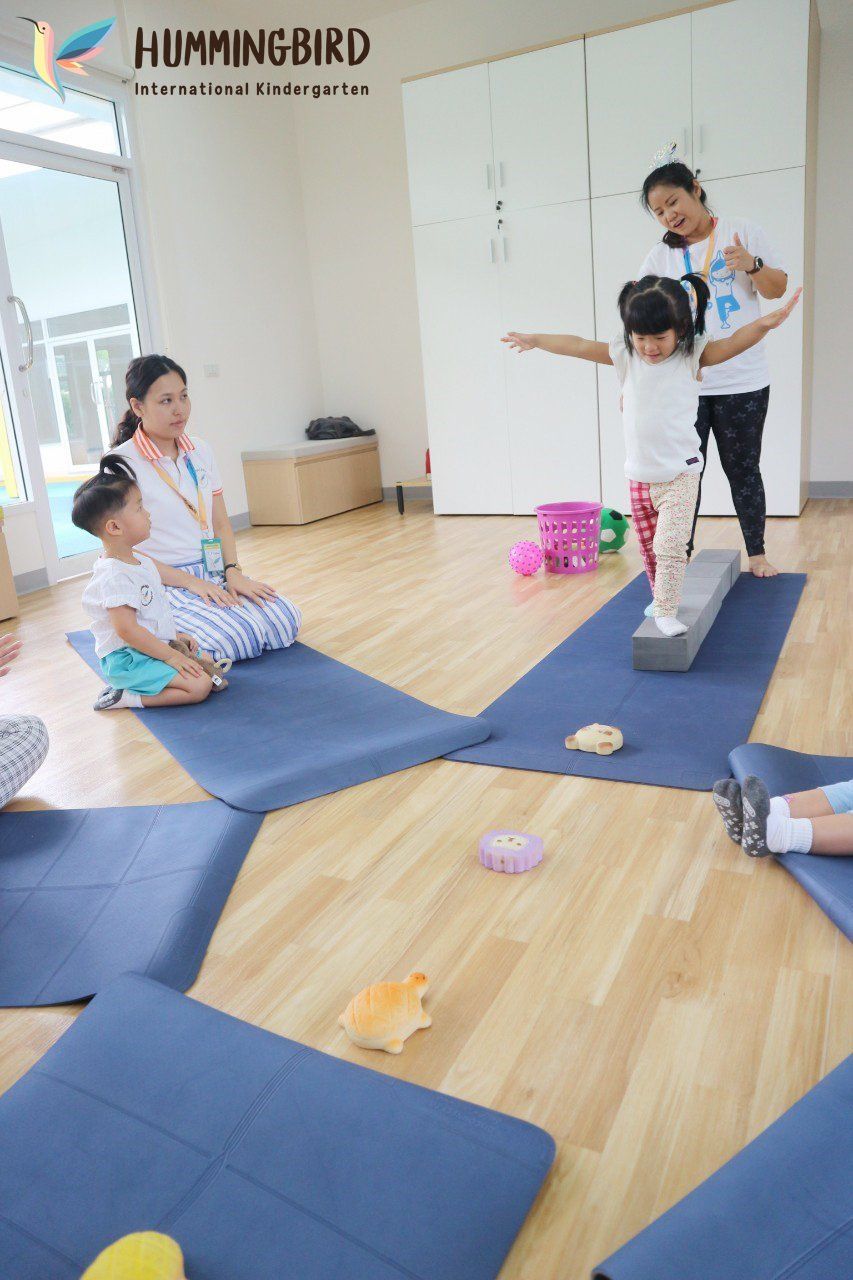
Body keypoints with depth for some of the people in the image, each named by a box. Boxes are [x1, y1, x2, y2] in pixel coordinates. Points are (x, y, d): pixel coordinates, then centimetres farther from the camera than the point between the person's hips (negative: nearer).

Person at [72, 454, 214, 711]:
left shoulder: (141, 561, 10)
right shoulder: (114, 575, -22)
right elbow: (126, 629, -25)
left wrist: (175, 635, 13)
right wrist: (170, 656, -21)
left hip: (151, 649, 10)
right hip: (126, 660, -10)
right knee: (200, 686, -19)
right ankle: (126, 697, -10)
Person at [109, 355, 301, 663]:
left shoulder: (200, 450, 9)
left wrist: (233, 571, -6)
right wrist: (191, 582, -17)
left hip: (215, 573, 6)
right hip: (165, 583, -6)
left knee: (287, 621, -14)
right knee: (238, 639, -28)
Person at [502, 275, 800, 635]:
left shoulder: (692, 356, -9)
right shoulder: (625, 355, 0)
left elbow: (731, 344, -23)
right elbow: (578, 345, 4)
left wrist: (764, 324, -41)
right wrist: (534, 339, 6)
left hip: (679, 474, -4)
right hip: (639, 474, 5)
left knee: (669, 545, -15)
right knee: (648, 545, 17)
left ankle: (666, 612, -5)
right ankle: (660, 595, 38)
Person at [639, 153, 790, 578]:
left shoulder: (741, 231, 4)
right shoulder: (660, 257, 6)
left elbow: (778, 288, 8)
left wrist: (752, 265, -13)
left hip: (742, 381, -1)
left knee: (742, 469, 7)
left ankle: (756, 553, 22)